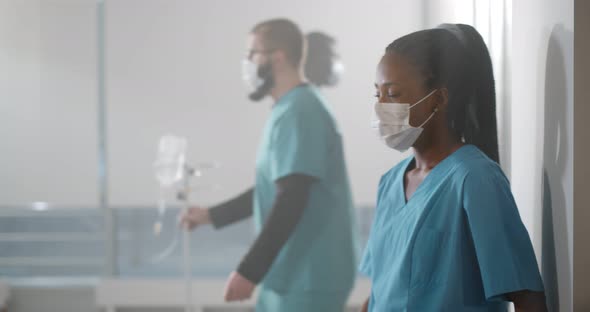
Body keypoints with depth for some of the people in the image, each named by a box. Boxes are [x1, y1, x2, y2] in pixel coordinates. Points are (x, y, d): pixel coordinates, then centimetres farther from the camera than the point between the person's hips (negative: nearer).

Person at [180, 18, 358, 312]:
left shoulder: (299, 114, -17)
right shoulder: (288, 111, 15)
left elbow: (291, 202, -25)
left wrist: (249, 271, -25)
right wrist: (212, 215, 27)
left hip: (309, 279, -10)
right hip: (287, 276, 10)